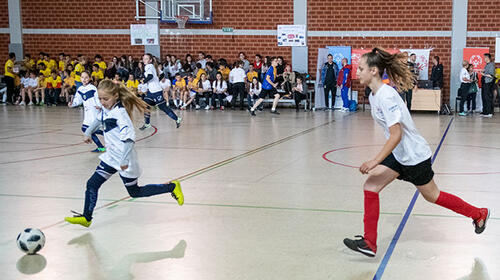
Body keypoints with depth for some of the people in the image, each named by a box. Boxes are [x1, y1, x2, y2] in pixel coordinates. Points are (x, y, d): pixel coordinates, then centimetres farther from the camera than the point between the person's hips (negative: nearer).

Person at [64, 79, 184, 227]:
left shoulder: (120, 112, -23)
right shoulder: (106, 109, 4)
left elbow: (129, 137, -31)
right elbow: (99, 120, 29)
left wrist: (124, 160, -35)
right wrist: (88, 132, 37)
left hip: (124, 160, -8)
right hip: (111, 157, 8)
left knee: (135, 192, 7)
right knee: (92, 183, 1)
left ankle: (172, 187, 19)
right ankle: (86, 217, 11)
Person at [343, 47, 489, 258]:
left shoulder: (386, 96, -26)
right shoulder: (373, 95, 2)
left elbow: (396, 134, -31)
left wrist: (375, 161, -33)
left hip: (414, 155, -8)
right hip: (398, 154, 8)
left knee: (432, 196, 11)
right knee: (370, 187, -6)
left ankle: (479, 214, 34)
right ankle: (369, 243, -2)